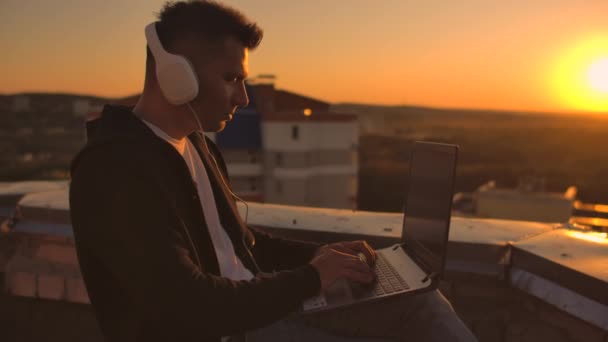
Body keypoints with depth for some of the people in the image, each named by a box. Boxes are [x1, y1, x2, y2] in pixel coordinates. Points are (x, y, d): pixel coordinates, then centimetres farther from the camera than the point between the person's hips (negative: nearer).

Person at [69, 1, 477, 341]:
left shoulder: (192, 141, 8)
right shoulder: (117, 171, -22)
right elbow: (185, 308, -29)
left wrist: (318, 254, 4)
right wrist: (309, 278, -19)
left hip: (256, 309, 8)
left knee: (416, 298, 1)